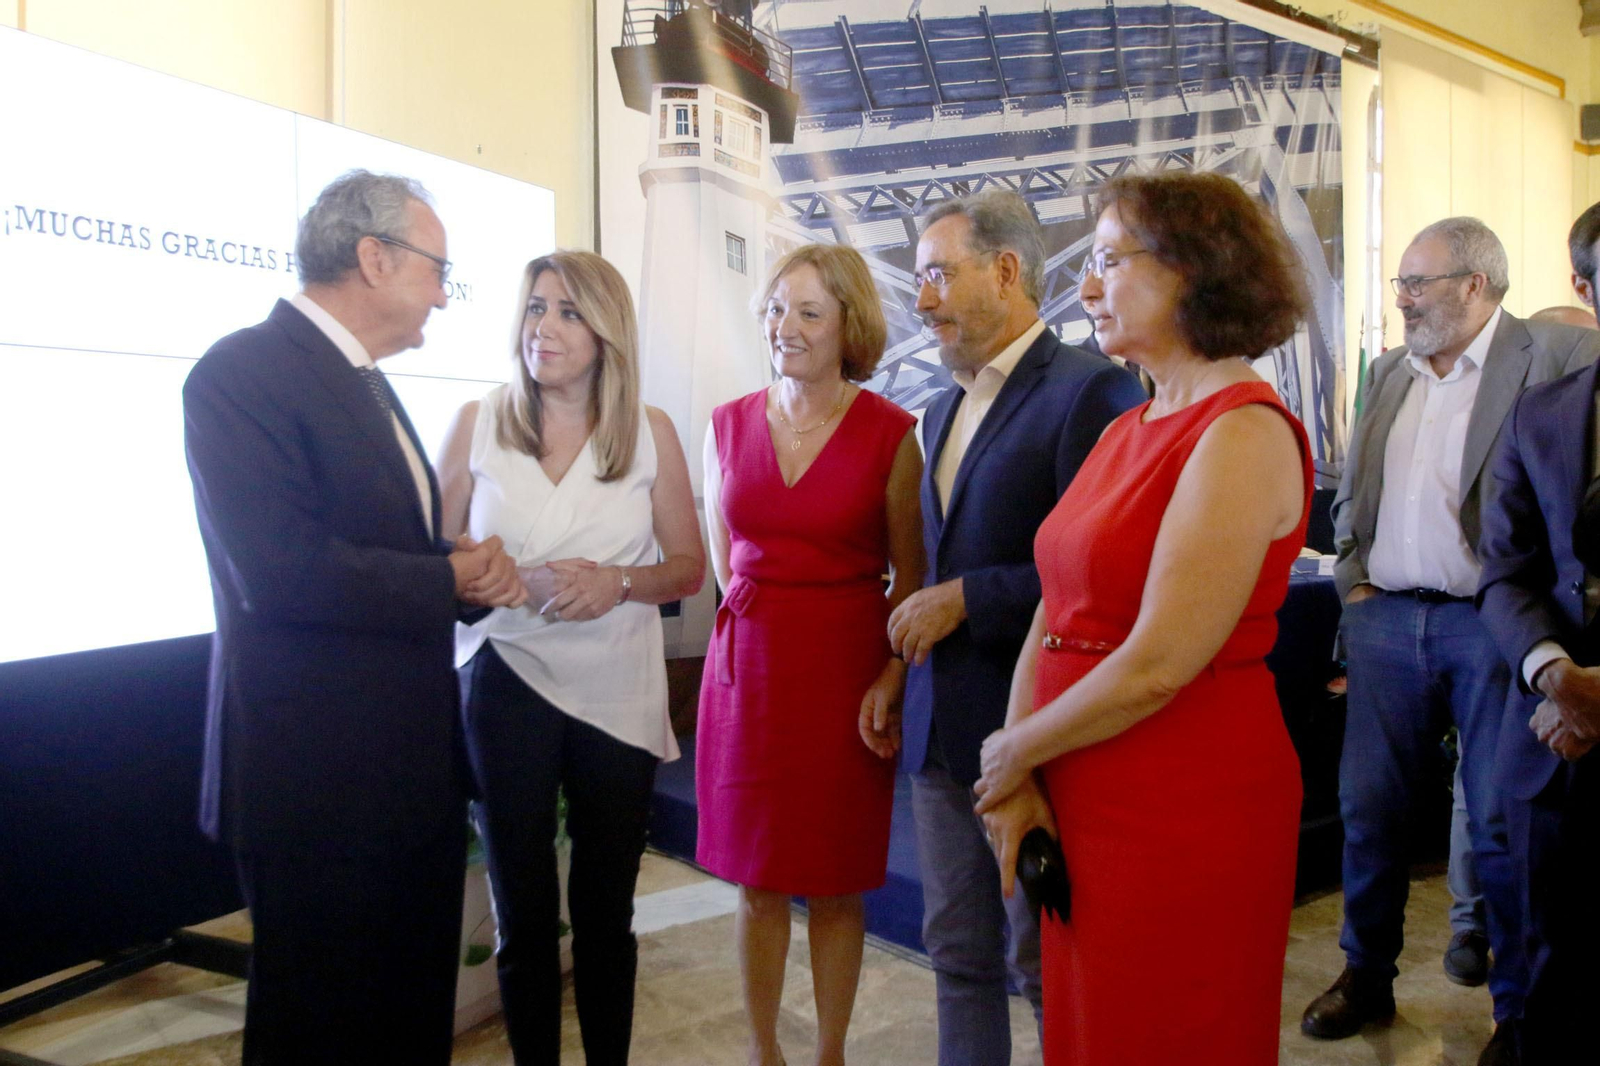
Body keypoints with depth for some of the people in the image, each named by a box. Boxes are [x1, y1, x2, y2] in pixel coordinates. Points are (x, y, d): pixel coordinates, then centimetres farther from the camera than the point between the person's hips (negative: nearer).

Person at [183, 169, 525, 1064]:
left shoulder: (365, 382, 14)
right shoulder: (244, 371, -16)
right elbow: (284, 570, -27)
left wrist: (473, 571, -4)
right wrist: (452, 580, -14)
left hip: (411, 765, 9)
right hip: (320, 776, -9)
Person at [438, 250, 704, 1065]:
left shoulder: (650, 432, -1)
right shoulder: (477, 423, -1)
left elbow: (688, 567, 3)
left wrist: (620, 582, -16)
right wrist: (519, 582, -16)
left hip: (618, 692, 1)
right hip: (506, 684, 0)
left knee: (605, 909, 14)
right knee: (523, 913, 10)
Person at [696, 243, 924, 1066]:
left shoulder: (890, 433, -4)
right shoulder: (728, 425, 5)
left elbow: (910, 579, -2)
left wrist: (890, 679, -13)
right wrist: (764, 616, 5)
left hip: (848, 673, -2)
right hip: (748, 666, 3)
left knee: (835, 886, 9)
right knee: (757, 882, 11)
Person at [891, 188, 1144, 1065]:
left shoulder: (1092, 390, -13)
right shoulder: (942, 412, 15)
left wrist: (965, 599, -17)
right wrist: (919, 619, 7)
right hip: (939, 729, 8)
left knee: (1045, 966, 8)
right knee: (959, 956, 18)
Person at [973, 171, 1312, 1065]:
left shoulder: (1245, 434, -16)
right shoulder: (1130, 430, 9)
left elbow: (1156, 668, -22)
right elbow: (1057, 612, 5)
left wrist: (1013, 755, -8)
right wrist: (1019, 783, -5)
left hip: (1188, 813, -7)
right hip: (1085, 807, 8)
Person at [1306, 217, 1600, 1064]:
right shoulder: (1388, 374, 14)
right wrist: (1353, 577, 8)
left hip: (1492, 623, -5)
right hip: (1387, 619, 5)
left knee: (1502, 826, 3)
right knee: (1368, 806, 10)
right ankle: (1367, 976, 28)